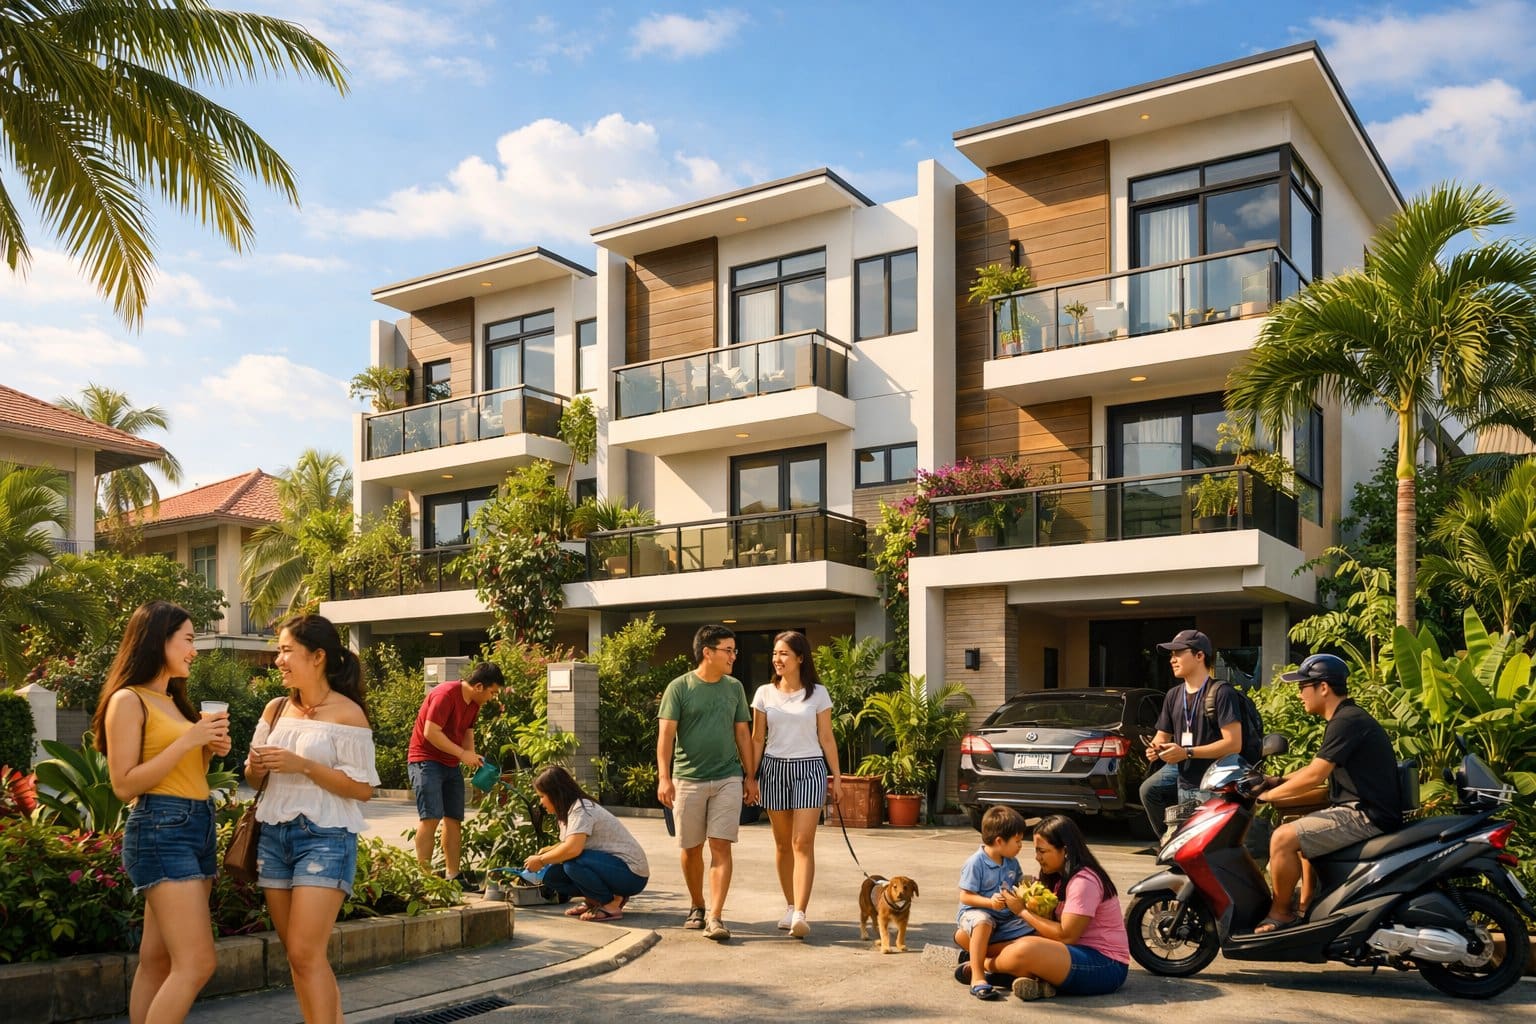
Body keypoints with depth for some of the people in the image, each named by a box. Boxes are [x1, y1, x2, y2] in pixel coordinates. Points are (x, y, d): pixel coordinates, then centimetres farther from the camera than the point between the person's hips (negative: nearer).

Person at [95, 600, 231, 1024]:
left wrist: (209, 748, 6)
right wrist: (187, 741, -16)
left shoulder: (174, 700, 17)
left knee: (158, 959, 9)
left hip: (199, 826, 8)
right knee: (197, 962, -12)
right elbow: (125, 785, -13)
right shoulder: (128, 700, -7)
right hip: (160, 830, -8)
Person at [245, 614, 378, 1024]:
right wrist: (255, 767, -5)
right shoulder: (276, 709, 9)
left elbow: (363, 789, -12)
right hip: (275, 835, 7)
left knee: (305, 953, -12)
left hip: (325, 837, -6)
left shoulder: (347, 713, -9)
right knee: (298, 954, 10)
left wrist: (303, 765, -19)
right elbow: (253, 775, 18)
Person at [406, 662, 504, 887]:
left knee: (454, 819, 6)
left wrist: (472, 757, -2)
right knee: (431, 817, -15)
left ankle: (452, 876, 11)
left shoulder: (474, 703, 7)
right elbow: (430, 733, -25)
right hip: (426, 760, -9)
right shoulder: (446, 694, -21)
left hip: (450, 765, 9)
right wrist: (462, 754, -21)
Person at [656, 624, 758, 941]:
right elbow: (666, 734, -8)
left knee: (721, 847, -7)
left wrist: (751, 776, 9)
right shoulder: (679, 688, -4)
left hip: (728, 778, 2)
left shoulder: (734, 688, 8)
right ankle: (696, 907, 29)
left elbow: (742, 734, 12)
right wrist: (664, 777, -17)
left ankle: (715, 917, -8)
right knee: (692, 848, 10)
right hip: (688, 779, -2)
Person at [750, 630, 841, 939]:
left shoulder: (817, 694, 1)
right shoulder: (765, 693, 5)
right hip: (774, 769, 2)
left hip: (809, 769, -2)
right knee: (782, 844, 8)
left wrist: (837, 776, 2)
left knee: (803, 843, -10)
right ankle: (790, 907, 19)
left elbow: (826, 738, 4)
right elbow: (757, 739, 7)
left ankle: (800, 914, -15)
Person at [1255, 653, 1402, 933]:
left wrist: (1267, 795, -11)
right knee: (1300, 830, 28)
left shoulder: (1346, 722, -17)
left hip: (1366, 816, -11)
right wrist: (1279, 781, 13)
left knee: (1283, 838, -18)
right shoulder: (1346, 718, 16)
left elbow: (1314, 776, -21)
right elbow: (1319, 767, 24)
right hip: (1360, 810, 11)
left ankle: (1280, 913, -3)